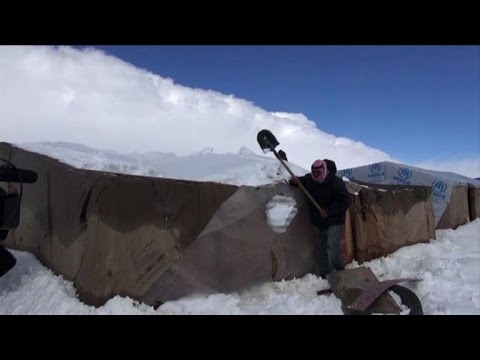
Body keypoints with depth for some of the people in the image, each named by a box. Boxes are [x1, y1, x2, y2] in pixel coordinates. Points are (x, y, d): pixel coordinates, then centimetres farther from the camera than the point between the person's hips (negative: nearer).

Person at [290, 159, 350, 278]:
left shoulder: (335, 182, -18)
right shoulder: (310, 180, -1)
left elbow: (344, 201, -19)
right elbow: (302, 181, 20)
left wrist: (328, 211, -25)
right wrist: (295, 181, -5)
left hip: (334, 221, -6)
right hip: (318, 222, 6)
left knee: (332, 244, -21)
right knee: (320, 248, 11)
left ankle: (340, 269, 2)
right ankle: (324, 273, 24)